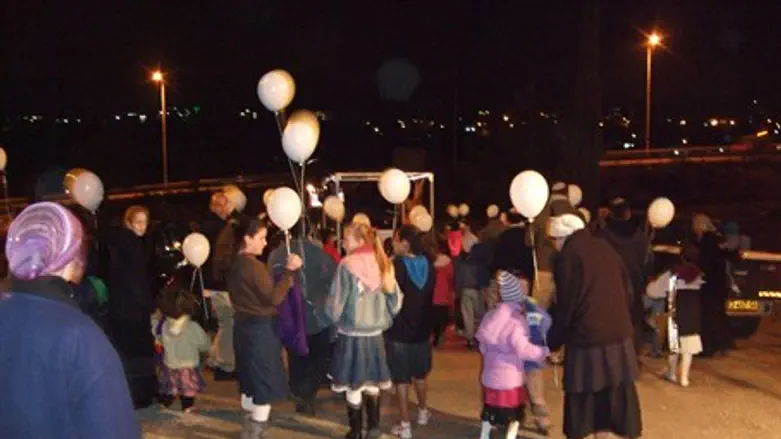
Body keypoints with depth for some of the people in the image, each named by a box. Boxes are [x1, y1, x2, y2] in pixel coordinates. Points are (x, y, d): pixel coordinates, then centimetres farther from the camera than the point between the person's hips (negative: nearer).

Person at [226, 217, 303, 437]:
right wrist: (289, 270, -18)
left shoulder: (235, 263, 8)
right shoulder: (253, 265, -19)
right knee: (266, 384, 0)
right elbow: (273, 298, -20)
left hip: (244, 325, 9)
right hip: (259, 328, -9)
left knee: (250, 381, 19)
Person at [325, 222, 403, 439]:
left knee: (354, 386, 8)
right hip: (375, 333, 5)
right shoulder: (383, 264, -1)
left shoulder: (348, 265, -14)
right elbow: (395, 300, 5)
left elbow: (337, 301, -10)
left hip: (351, 333, -4)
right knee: (372, 383, 19)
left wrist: (333, 319, 9)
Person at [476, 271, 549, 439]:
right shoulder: (516, 320, -19)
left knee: (489, 412, 21)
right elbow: (523, 349, -24)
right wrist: (544, 352, -14)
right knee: (514, 415, 8)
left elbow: (483, 343, 11)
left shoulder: (491, 315, 4)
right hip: (510, 379, -7)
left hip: (490, 376, 7)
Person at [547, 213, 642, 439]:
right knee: (617, 394, 15)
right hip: (619, 334, 6)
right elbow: (628, 291, 13)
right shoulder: (605, 247, 10)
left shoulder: (568, 256, -9)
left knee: (583, 397, 6)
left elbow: (566, 305, -9)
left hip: (587, 337, -6)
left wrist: (553, 340, 2)